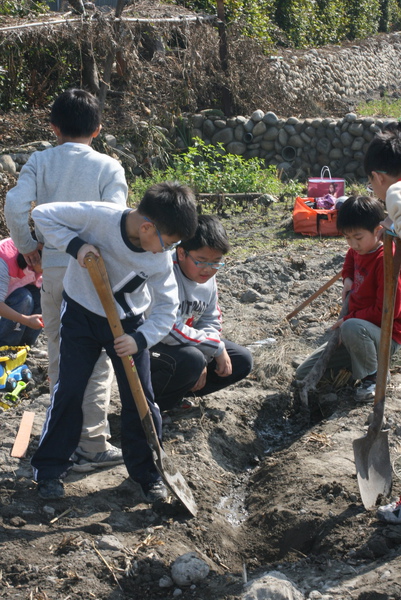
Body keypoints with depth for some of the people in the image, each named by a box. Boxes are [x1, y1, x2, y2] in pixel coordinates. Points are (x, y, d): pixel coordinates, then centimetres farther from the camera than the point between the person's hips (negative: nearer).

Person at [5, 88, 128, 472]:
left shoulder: (40, 161, 1)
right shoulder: (108, 167, -5)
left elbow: (15, 204, -10)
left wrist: (27, 246, 4)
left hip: (53, 268, 3)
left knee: (59, 353, 17)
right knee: (96, 360, 4)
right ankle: (92, 446, 7)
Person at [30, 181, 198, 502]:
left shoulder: (162, 258, -19)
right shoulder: (98, 216, -29)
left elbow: (167, 307, -11)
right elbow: (43, 214, -19)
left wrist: (140, 339, -26)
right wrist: (76, 244, -32)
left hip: (128, 322, 2)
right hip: (81, 314, -2)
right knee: (69, 391, -1)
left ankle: (146, 471, 19)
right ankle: (50, 469, 14)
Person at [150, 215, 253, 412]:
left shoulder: (208, 277, -2)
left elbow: (211, 322, 4)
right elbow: (170, 330, -32)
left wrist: (205, 362, -15)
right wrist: (217, 347, -24)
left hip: (186, 343, 9)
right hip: (150, 345, -9)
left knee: (241, 361, 3)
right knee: (190, 360, -38)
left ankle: (179, 392, 9)